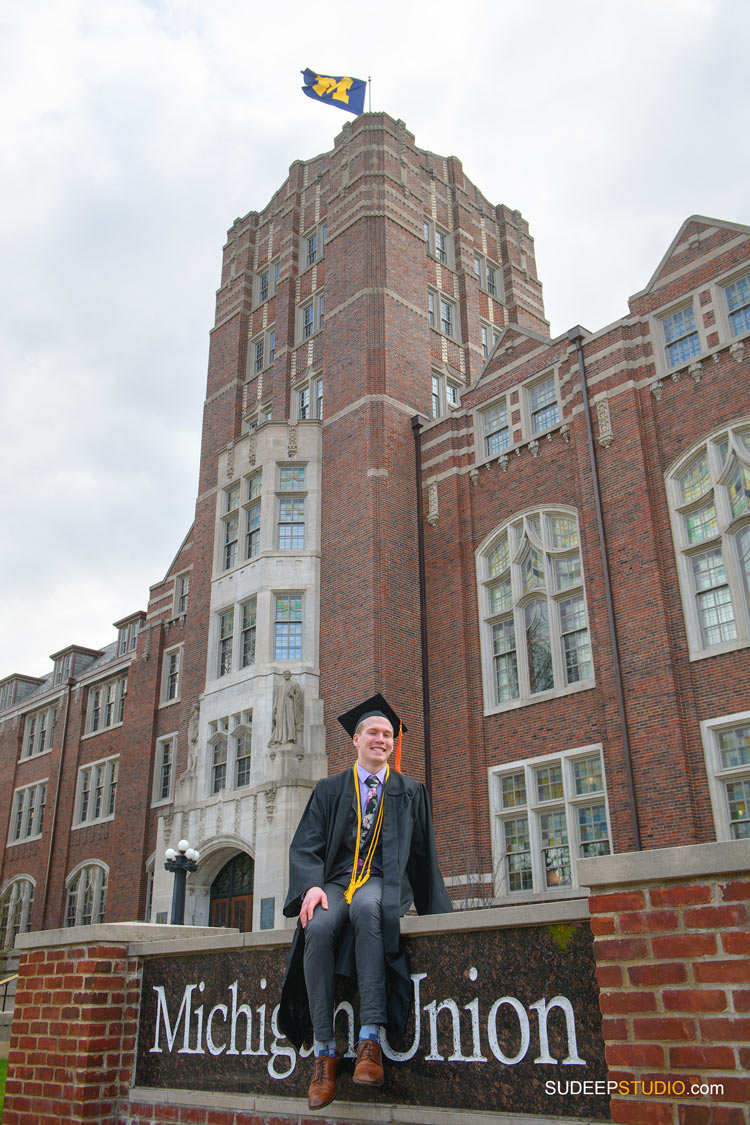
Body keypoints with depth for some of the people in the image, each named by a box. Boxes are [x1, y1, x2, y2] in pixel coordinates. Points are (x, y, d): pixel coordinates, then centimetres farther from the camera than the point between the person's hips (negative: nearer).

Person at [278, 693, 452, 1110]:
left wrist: (437, 912, 13)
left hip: (384, 883, -1)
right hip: (336, 881, 1)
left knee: (366, 907, -38)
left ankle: (371, 1040, -38)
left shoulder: (411, 792, 14)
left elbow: (424, 856, 17)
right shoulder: (330, 789, 13)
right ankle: (325, 1052, -24)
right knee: (319, 927, -34)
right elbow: (305, 846, 3)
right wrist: (312, 886, -16)